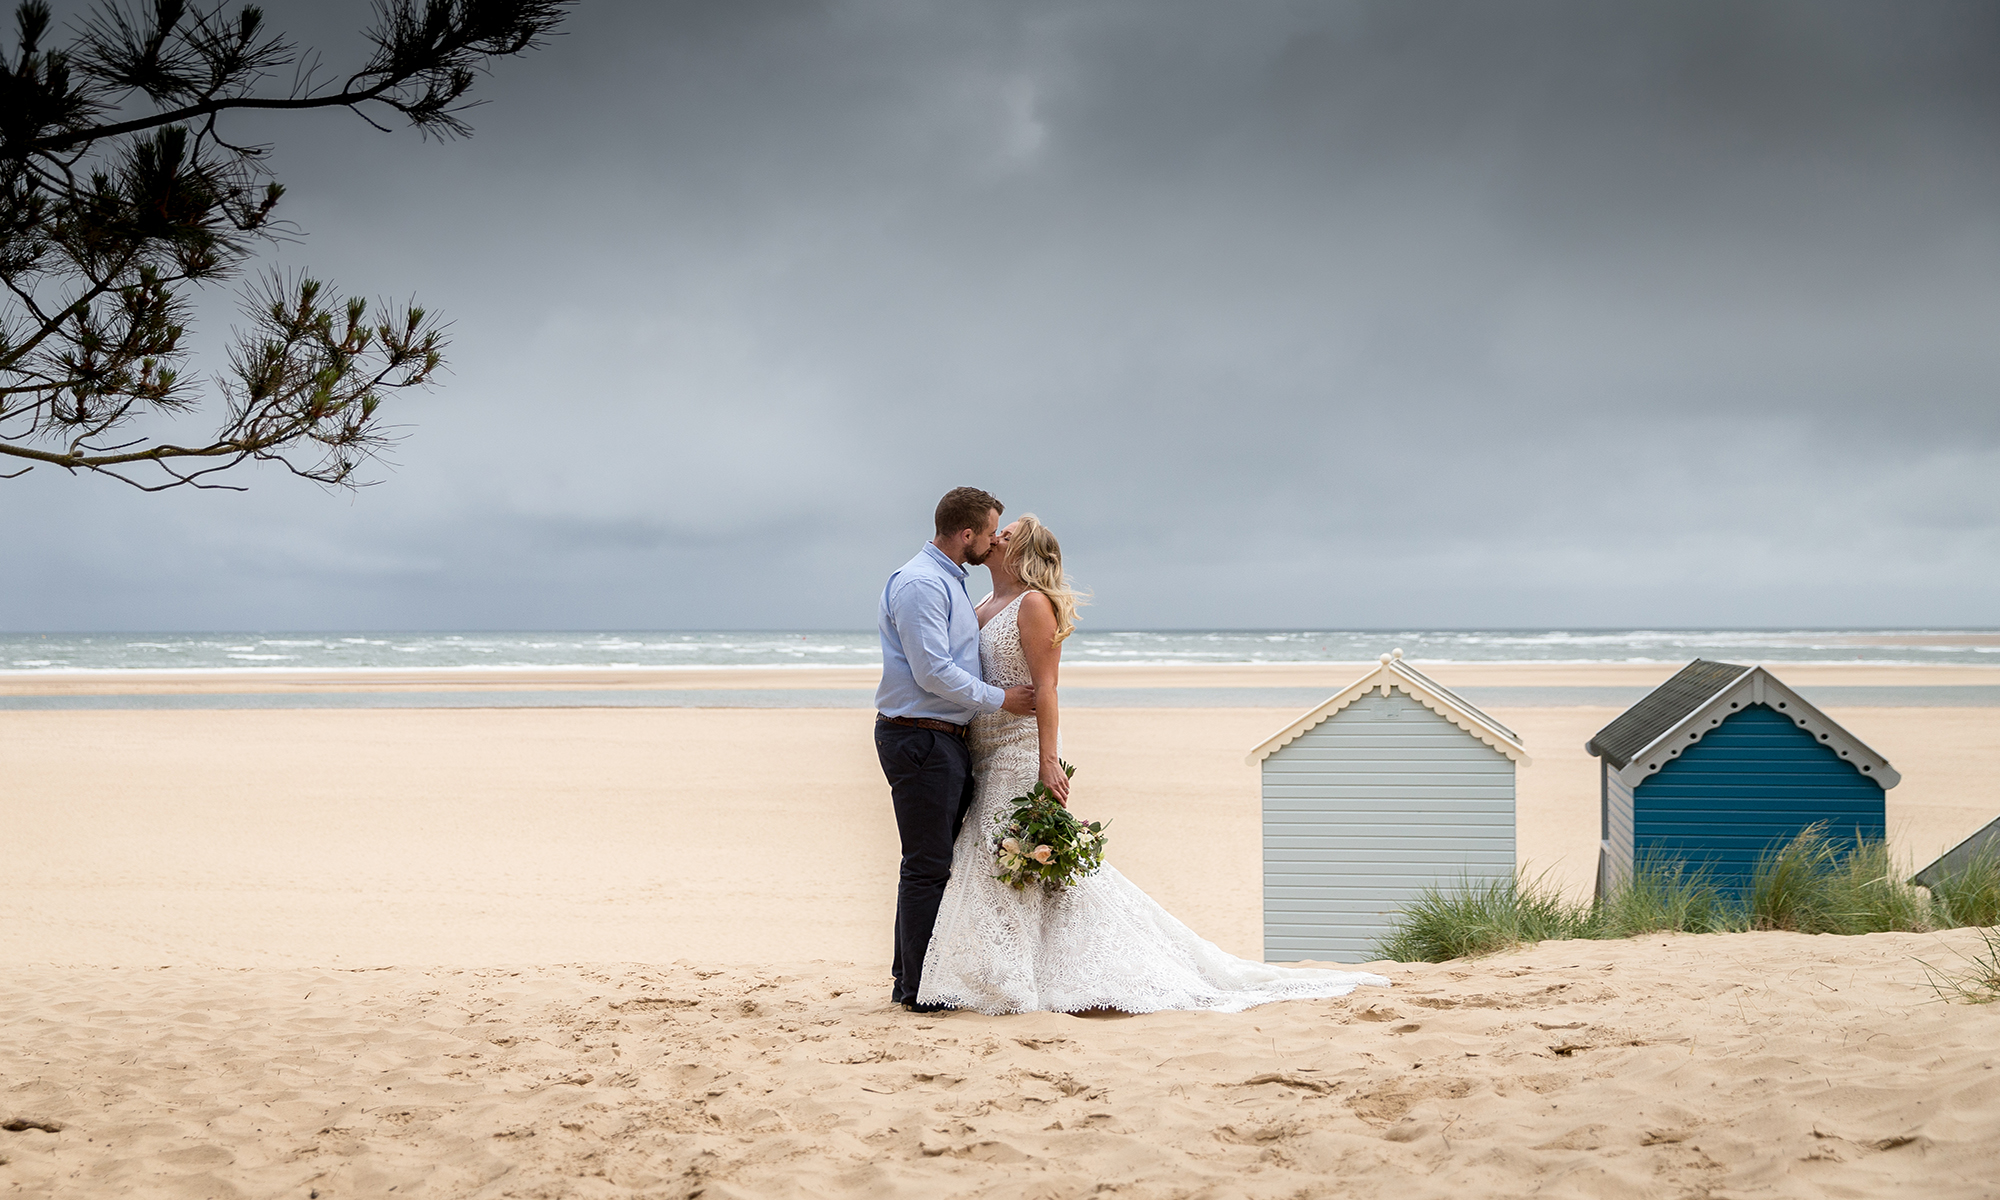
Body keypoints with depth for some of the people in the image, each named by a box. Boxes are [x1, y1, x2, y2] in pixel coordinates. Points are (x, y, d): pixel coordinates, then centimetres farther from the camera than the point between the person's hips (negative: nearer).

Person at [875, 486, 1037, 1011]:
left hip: (945, 738, 11)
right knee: (927, 865, -7)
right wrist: (1000, 698, -13)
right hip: (919, 738, -10)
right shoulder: (920, 583, -15)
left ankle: (911, 976, 19)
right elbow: (933, 672, -21)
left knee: (937, 863, 13)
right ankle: (917, 986, -3)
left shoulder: (948, 582, 18)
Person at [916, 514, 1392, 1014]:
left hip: (1021, 753, -8)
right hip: (988, 759, 9)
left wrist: (1047, 760, -22)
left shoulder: (1033, 605, -9)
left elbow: (1044, 687, -16)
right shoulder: (984, 609, 17)